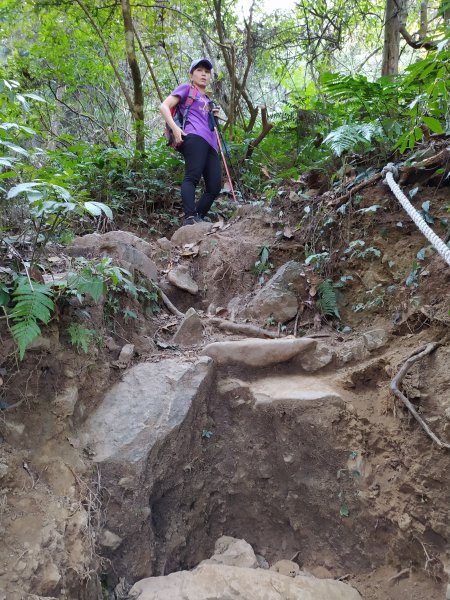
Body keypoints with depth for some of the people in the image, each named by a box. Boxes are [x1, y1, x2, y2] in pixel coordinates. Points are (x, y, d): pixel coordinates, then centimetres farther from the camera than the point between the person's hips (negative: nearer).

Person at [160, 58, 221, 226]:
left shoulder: (207, 100, 37)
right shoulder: (186, 88, 17)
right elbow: (164, 106, 4)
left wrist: (214, 117, 21)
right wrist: (175, 128, -12)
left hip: (210, 143, 8)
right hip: (194, 137, -8)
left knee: (214, 187, -5)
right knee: (192, 176, -27)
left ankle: (198, 219, -1)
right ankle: (190, 217, -39)